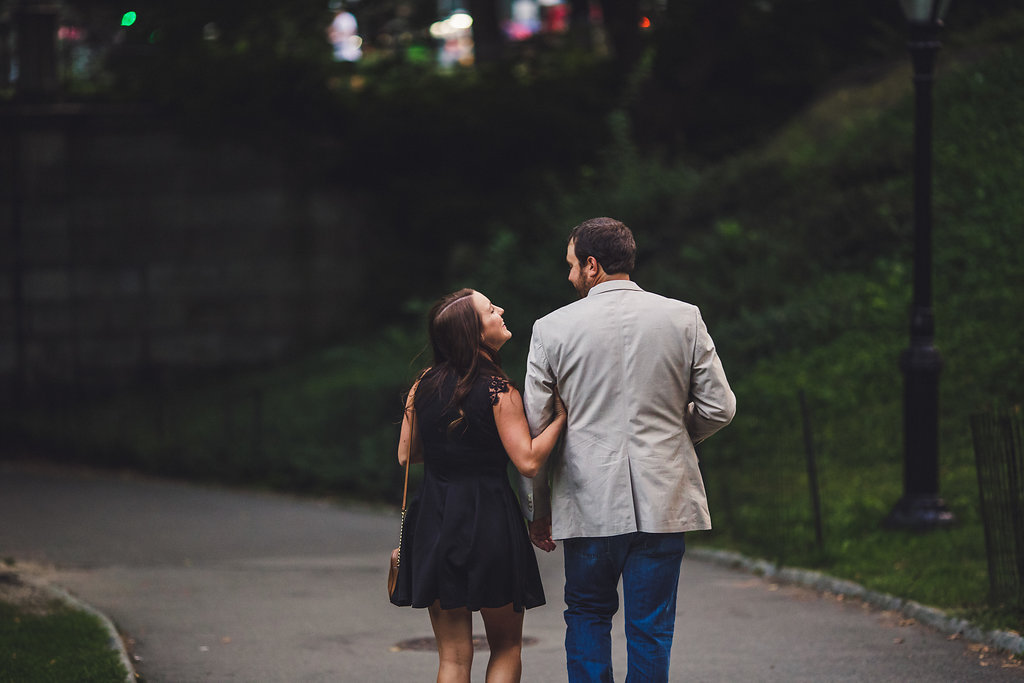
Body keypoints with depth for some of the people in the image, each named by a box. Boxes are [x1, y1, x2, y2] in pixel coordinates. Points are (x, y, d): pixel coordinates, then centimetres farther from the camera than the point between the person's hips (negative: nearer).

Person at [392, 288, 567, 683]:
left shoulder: (423, 387, 3)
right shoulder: (498, 392, -12)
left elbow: (406, 455, 12)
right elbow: (528, 462, -17)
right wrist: (561, 416, -9)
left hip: (434, 521, 4)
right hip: (489, 519, -4)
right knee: (506, 648, 12)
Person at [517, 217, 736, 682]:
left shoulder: (552, 329, -2)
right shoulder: (684, 319, 0)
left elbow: (533, 429, 1)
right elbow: (719, 408, 1)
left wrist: (537, 511, 11)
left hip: (589, 502, 0)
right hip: (662, 503, 0)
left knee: (588, 614, 17)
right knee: (650, 627, 5)